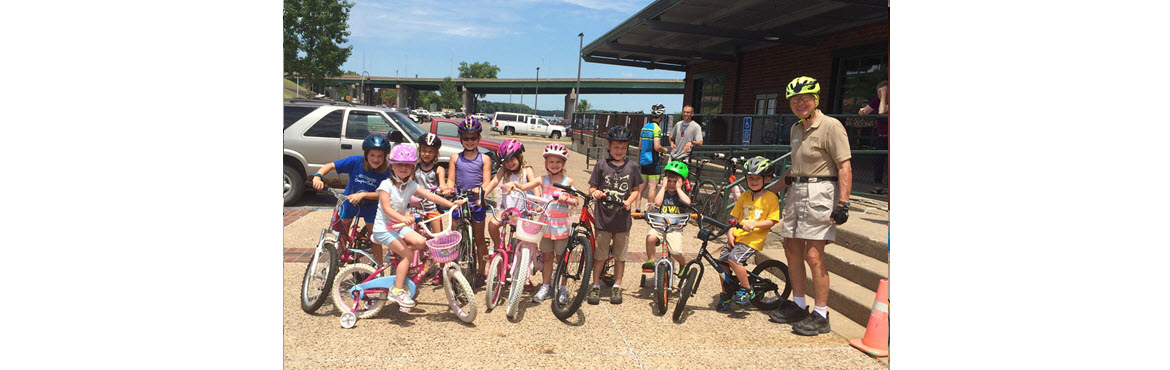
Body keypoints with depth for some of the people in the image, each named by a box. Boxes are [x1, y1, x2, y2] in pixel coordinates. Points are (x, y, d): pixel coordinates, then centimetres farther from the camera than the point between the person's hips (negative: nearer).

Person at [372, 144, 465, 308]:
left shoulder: (411, 185, 3)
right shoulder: (386, 185, -14)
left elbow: (430, 196, -1)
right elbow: (386, 208, -25)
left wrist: (451, 203, -11)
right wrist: (403, 218, -43)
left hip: (400, 226, 6)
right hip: (383, 227, -6)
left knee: (420, 242, -18)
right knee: (407, 255, -19)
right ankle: (397, 290, -12)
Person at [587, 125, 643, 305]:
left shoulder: (632, 167, 4)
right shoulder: (602, 165, 0)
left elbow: (635, 189, 10)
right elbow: (592, 188, 3)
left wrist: (629, 201, -9)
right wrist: (595, 192, -19)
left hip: (622, 218, 1)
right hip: (603, 217, -1)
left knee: (620, 255, 10)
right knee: (600, 254, 6)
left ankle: (617, 287, 23)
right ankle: (596, 286, 18)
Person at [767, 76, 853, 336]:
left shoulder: (831, 126, -11)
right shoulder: (796, 129, 15)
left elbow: (845, 167, -16)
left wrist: (843, 202, -23)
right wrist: (774, 188, 26)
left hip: (820, 193, -9)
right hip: (796, 192, 9)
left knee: (813, 255, -10)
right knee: (792, 249, 12)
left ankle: (821, 315, 0)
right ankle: (798, 305, 25)